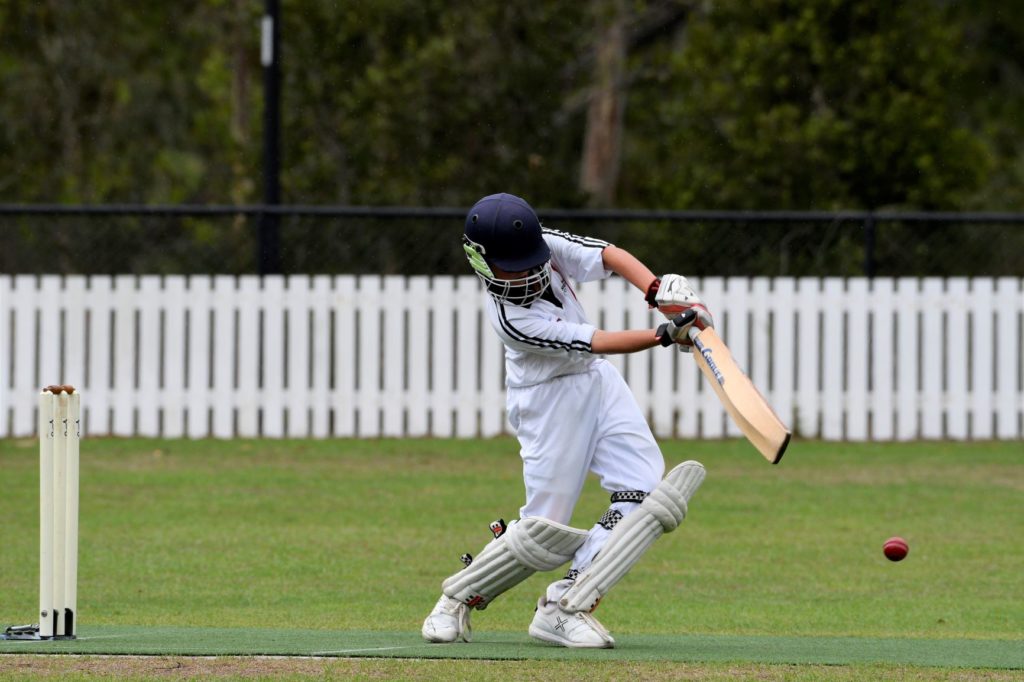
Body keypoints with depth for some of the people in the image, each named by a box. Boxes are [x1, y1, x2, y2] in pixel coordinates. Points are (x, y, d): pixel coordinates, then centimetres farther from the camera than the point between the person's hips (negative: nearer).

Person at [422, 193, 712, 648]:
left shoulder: (547, 246, -11)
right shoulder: (511, 319, -28)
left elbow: (611, 256, -7)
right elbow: (601, 342, -27)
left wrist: (659, 291, -24)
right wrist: (664, 335, -33)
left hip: (596, 380, 7)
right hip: (549, 401, -7)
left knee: (644, 489, -8)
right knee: (546, 530, -7)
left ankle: (565, 607, -9)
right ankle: (458, 599, 17)